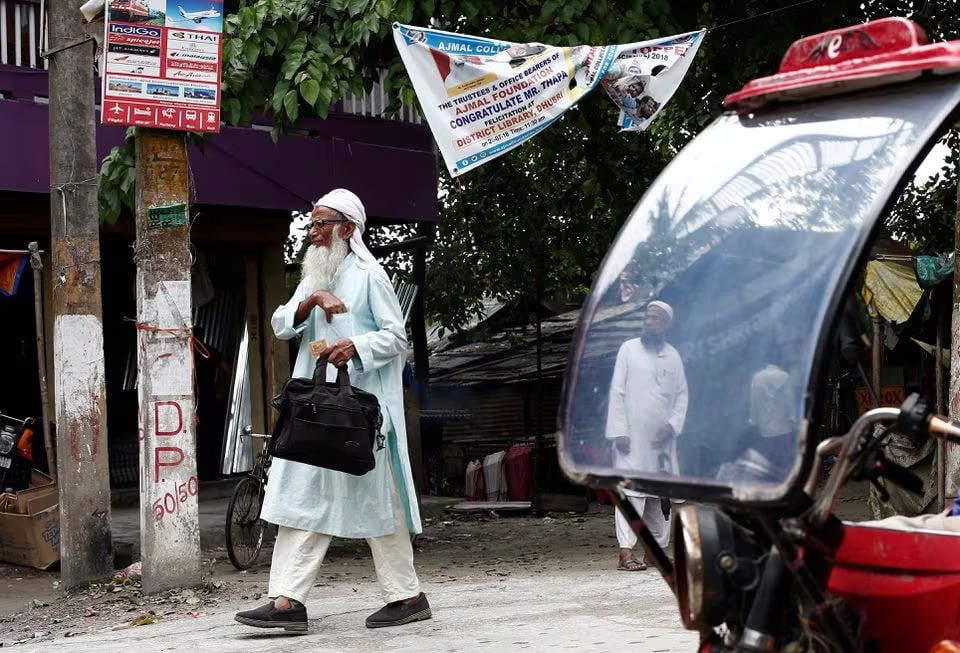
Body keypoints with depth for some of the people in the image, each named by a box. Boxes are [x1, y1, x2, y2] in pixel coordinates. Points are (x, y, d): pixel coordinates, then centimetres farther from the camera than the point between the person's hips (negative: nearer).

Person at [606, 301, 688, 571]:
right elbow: (617, 392, -2)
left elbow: (682, 394, 13)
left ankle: (654, 551, 13)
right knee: (631, 490, -11)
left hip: (662, 437, 4)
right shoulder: (629, 349, 2)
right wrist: (619, 432, -10)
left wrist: (672, 425, -4)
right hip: (632, 435, -4)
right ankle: (626, 553, -16)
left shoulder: (673, 355, 12)